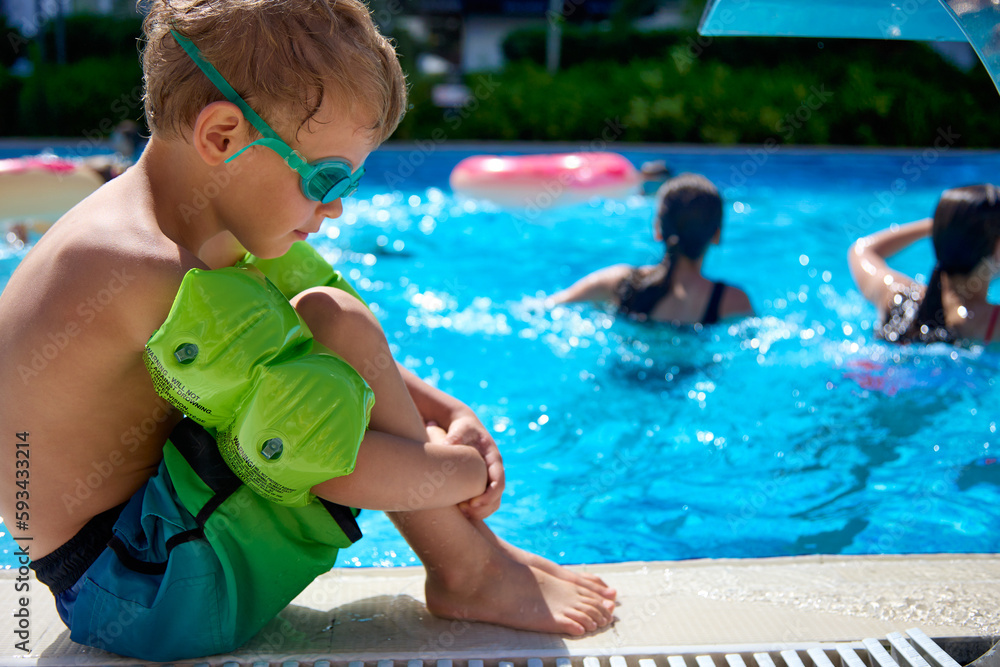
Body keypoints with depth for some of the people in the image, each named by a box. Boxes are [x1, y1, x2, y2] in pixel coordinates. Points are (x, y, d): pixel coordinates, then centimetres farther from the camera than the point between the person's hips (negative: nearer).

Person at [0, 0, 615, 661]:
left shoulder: (193, 234, 3)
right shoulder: (148, 279, -28)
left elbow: (349, 361, 10)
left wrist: (451, 414, -1)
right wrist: (467, 469, -12)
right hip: (134, 598, -10)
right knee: (335, 323, -23)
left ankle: (467, 558, 15)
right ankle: (468, 570, -6)